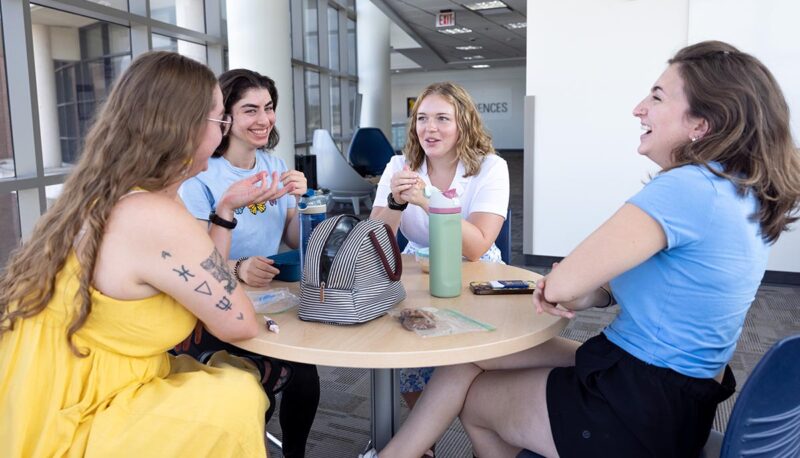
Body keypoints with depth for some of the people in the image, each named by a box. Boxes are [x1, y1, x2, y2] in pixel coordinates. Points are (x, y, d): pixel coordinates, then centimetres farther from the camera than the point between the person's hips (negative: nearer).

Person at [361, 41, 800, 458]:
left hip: (643, 410, -8)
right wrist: (596, 293, -7)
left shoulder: (686, 189, -26)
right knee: (470, 354, 11)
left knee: (467, 393, 11)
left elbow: (561, 283, -25)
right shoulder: (745, 192, 4)